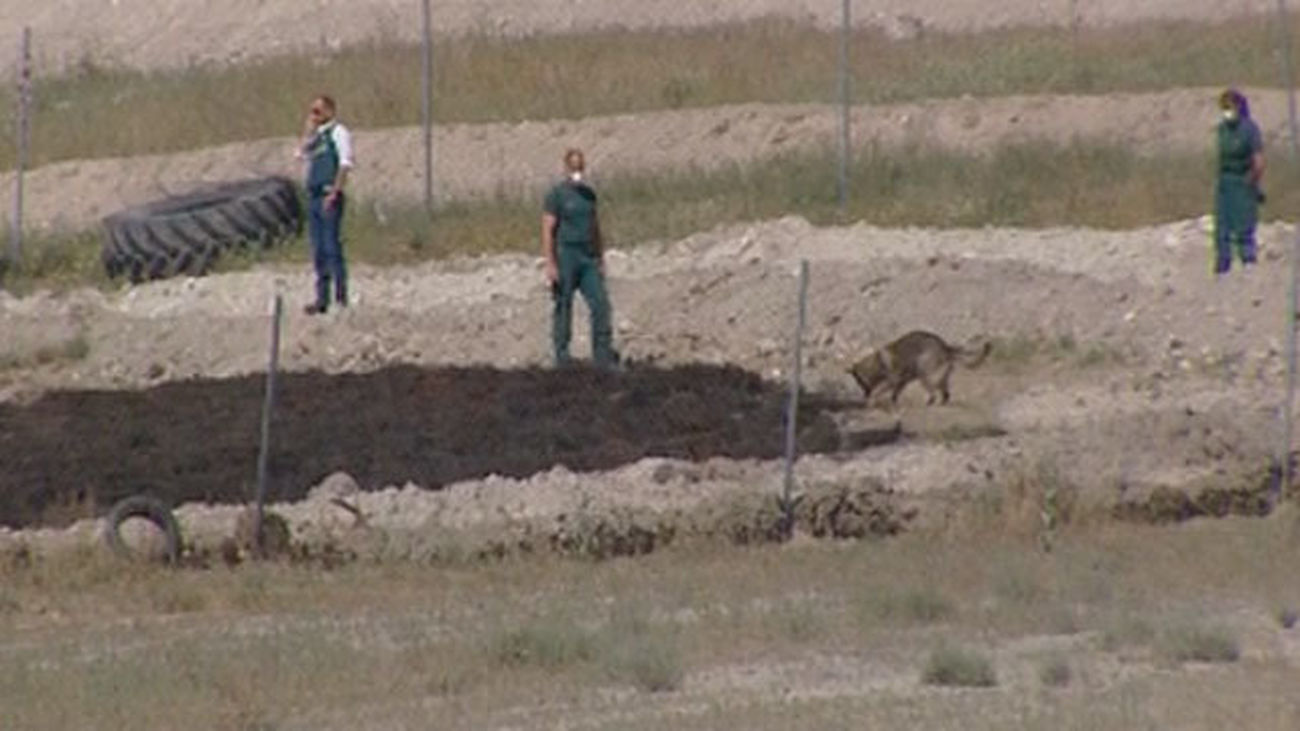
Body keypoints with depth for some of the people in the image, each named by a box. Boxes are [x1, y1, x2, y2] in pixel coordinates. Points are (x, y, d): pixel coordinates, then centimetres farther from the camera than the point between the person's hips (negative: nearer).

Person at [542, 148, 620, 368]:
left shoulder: (588, 194, 14)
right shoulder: (556, 194, -5)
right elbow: (548, 230, -10)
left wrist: (601, 261, 17)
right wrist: (550, 265, -16)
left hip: (588, 258, 5)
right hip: (565, 256, -5)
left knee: (600, 303, -4)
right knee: (563, 308, -1)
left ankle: (603, 357, -3)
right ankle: (562, 359, 4)